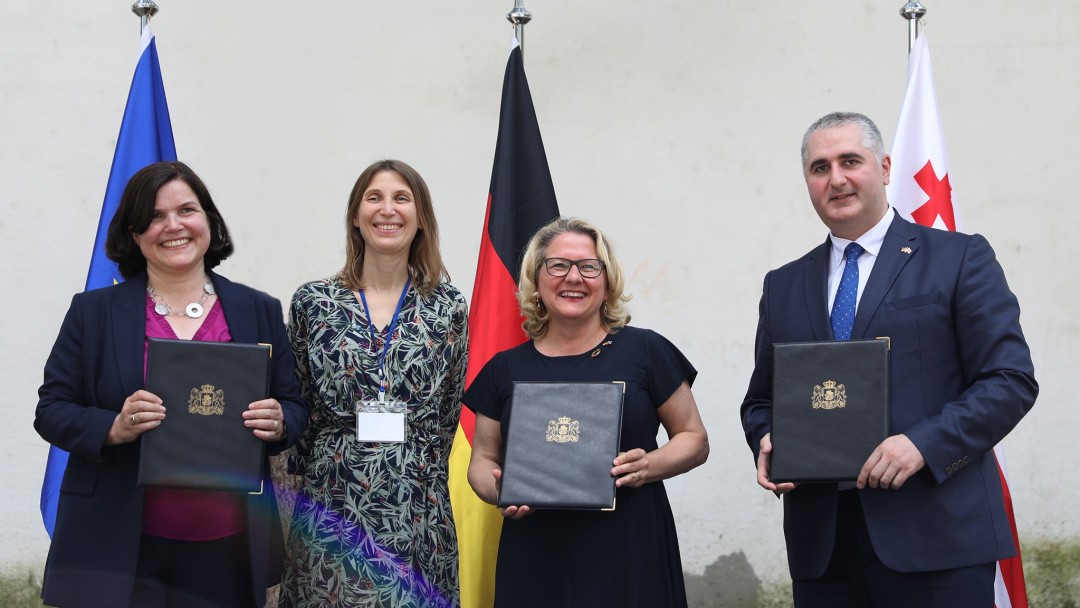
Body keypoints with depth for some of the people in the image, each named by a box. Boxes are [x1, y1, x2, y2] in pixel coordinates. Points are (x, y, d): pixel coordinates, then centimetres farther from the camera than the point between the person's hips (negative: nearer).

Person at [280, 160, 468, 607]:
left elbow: (449, 413, 8)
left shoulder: (448, 307, 4)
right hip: (331, 507, 0)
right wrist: (314, 473, 3)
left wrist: (416, 478, 7)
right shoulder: (312, 302, 3)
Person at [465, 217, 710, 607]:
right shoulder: (506, 370, 8)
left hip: (630, 558, -1)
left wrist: (649, 466, -14)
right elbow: (482, 460, 13)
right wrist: (498, 490, -9)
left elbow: (694, 439, 5)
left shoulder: (646, 351, 1)